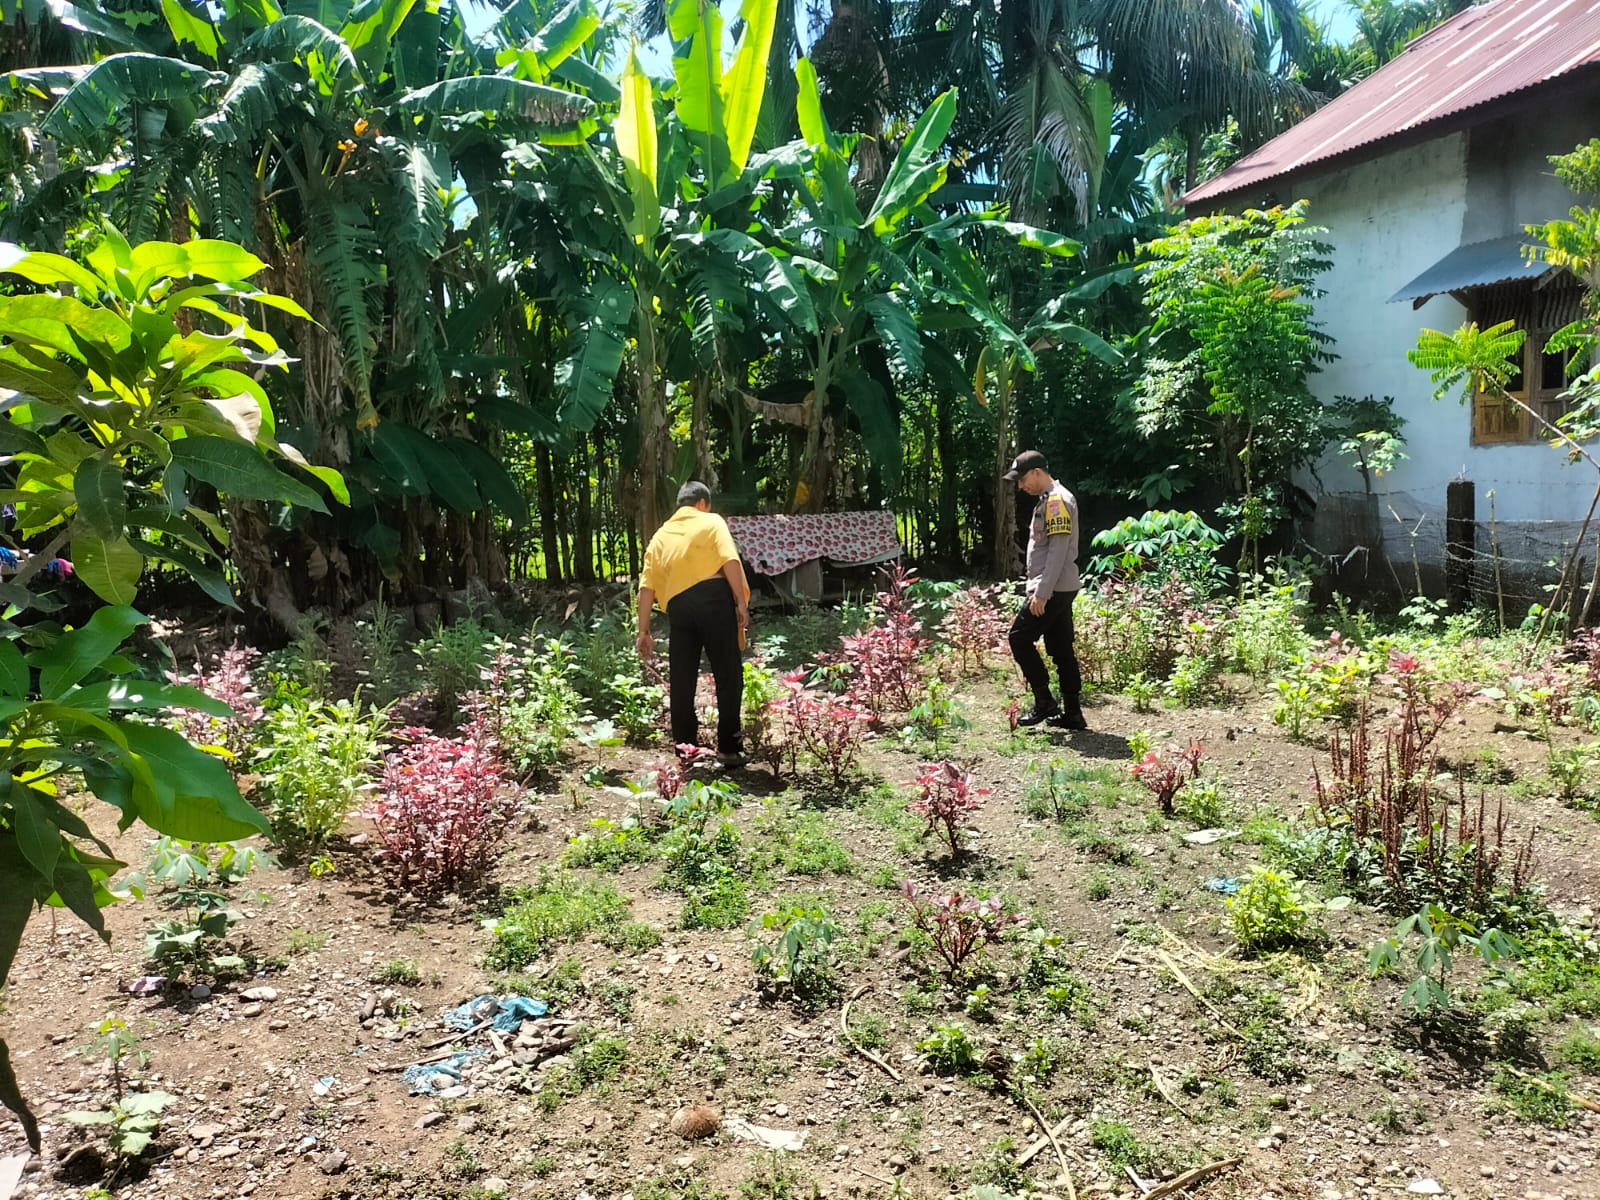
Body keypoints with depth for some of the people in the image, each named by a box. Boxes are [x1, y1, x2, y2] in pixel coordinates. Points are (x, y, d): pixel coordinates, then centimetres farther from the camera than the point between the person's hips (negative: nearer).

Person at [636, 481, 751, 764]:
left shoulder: (661, 535, 23)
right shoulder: (711, 522, 12)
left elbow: (647, 586, 13)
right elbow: (730, 561, -7)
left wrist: (644, 631, 13)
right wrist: (742, 603, -8)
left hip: (678, 606, 4)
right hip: (714, 597, -4)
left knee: (681, 681, 10)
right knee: (728, 674, 2)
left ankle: (685, 749, 14)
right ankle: (729, 747, 3)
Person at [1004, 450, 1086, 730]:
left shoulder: (1057, 500, -15)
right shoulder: (1048, 500, 17)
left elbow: (1058, 551, -21)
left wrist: (1041, 593, -22)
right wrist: (1039, 590, 19)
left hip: (1053, 590, -10)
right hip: (1057, 590, 10)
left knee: (1020, 638, -6)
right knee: (1061, 648, 9)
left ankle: (1044, 702, -1)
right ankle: (1072, 712, 11)